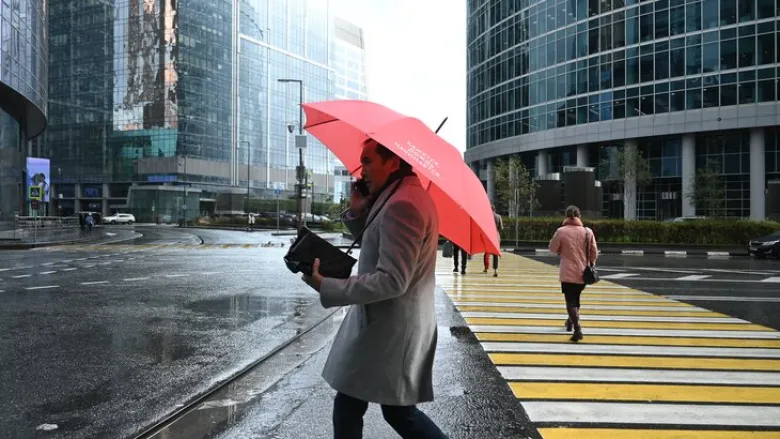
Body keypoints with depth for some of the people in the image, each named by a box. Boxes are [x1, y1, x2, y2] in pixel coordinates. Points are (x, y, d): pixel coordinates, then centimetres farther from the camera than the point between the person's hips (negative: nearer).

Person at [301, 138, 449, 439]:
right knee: (398, 409, 19)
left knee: (348, 406, 5)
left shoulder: (401, 204, -22)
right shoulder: (410, 196, 13)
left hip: (389, 330, -10)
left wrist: (327, 286, -24)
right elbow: (376, 246, 19)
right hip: (396, 326, 10)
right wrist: (358, 212, 3)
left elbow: (392, 280, -27)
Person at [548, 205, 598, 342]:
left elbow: (553, 248, 1)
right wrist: (591, 264, 19)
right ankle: (571, 320, 43)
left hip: (568, 273, -4)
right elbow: (594, 252, 3)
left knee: (571, 301, -5)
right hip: (583, 273, 4)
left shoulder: (561, 231, -10)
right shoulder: (588, 232, -2)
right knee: (576, 298, 25)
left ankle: (577, 328, -24)